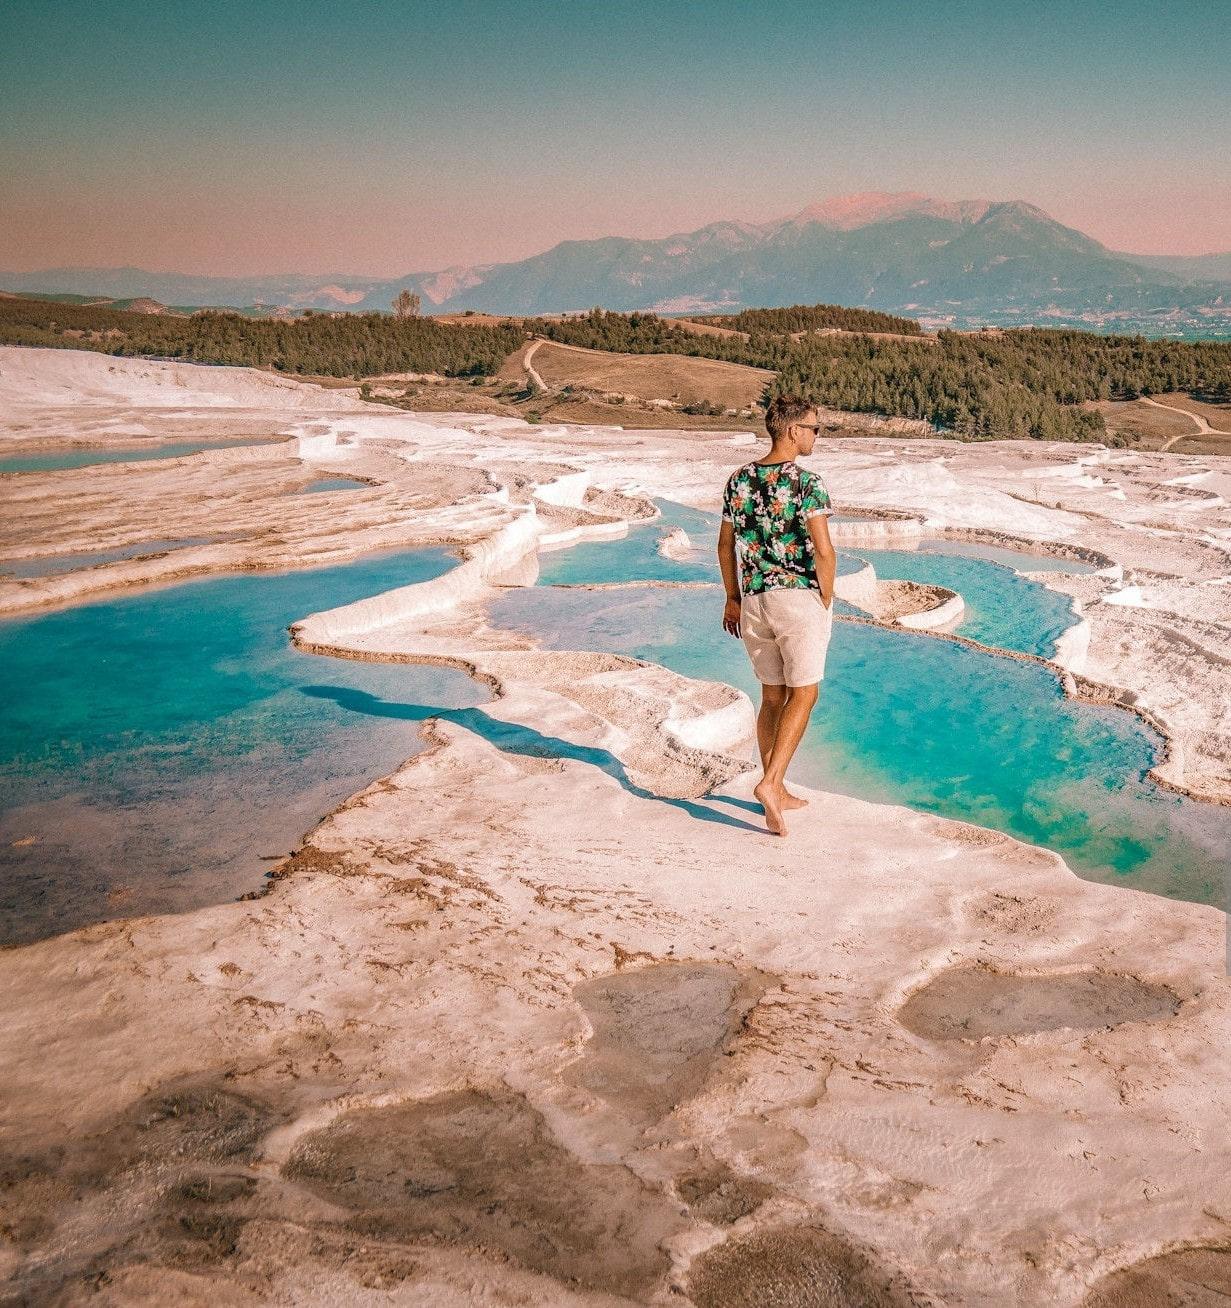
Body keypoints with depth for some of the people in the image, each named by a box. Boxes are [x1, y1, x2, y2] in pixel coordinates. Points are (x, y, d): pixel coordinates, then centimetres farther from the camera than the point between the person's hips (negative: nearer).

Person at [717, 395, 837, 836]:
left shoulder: (739, 480, 7)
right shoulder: (807, 482, -12)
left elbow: (725, 544, 13)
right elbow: (823, 551, -17)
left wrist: (733, 597, 22)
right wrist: (826, 602, -3)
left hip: (754, 600, 6)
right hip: (800, 597, -6)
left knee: (772, 695, 15)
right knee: (803, 694, 3)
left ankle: (777, 795, 21)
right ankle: (771, 782, -12)